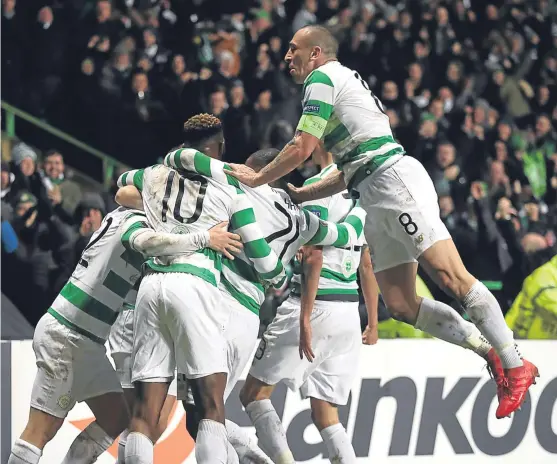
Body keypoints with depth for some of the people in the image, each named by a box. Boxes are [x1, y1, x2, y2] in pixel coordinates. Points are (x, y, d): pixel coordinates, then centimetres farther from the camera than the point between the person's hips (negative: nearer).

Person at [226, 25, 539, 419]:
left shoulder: (323, 78, 1)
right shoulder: (345, 82, 30)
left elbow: (301, 149, -6)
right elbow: (351, 171, 30)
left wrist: (258, 179, 8)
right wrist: (297, 194, 28)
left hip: (395, 179, -10)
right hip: (379, 197, 10)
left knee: (450, 276, -16)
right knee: (401, 304, 2)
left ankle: (515, 367, -19)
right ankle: (492, 351, 4)